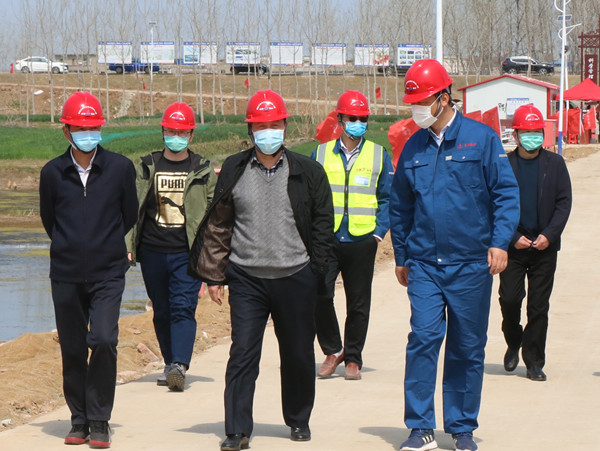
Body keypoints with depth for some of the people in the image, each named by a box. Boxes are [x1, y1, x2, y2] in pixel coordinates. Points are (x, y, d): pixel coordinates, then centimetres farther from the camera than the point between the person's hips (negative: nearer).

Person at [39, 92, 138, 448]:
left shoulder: (120, 168, -1)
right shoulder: (53, 172, 2)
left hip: (108, 273, -2)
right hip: (66, 274, 2)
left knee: (104, 340, -15)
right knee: (72, 349, 5)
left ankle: (99, 421, -4)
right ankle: (80, 420, 18)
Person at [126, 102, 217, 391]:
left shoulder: (203, 170, 6)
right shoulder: (146, 168, 9)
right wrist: (128, 245, 1)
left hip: (188, 252, -3)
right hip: (153, 251, 3)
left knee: (183, 308, -15)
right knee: (162, 312, 9)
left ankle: (180, 365, -25)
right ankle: (170, 365, 21)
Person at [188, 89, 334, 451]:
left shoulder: (307, 172, 3)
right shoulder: (234, 170, 5)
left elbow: (323, 224, 6)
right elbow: (218, 225, 9)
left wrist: (317, 271, -1)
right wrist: (213, 273, 5)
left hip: (295, 278, 0)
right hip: (247, 278, 0)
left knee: (298, 354, 11)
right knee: (242, 354, -5)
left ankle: (299, 420, 30)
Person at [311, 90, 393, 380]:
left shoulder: (379, 156, 7)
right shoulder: (321, 154, 7)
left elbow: (387, 198, 9)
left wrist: (379, 231, -2)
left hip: (362, 240, 0)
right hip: (327, 238, 0)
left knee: (358, 302, 5)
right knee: (319, 294, -11)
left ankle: (353, 359, 17)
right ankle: (333, 350, 8)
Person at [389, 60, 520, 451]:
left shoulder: (481, 139, -2)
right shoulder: (413, 148, 8)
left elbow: (506, 192, -2)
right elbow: (400, 206, 17)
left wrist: (500, 242, -13)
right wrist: (401, 256, 18)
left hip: (471, 264, -2)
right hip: (424, 264, 2)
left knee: (468, 348, 6)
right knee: (424, 338, -11)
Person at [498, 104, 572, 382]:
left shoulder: (555, 164, 5)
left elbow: (564, 203, 3)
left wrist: (548, 235, -9)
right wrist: (513, 237, -10)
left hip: (545, 246, 1)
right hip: (513, 245, -1)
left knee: (539, 306, 2)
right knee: (509, 299, -5)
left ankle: (534, 362, 10)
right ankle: (514, 343, 23)